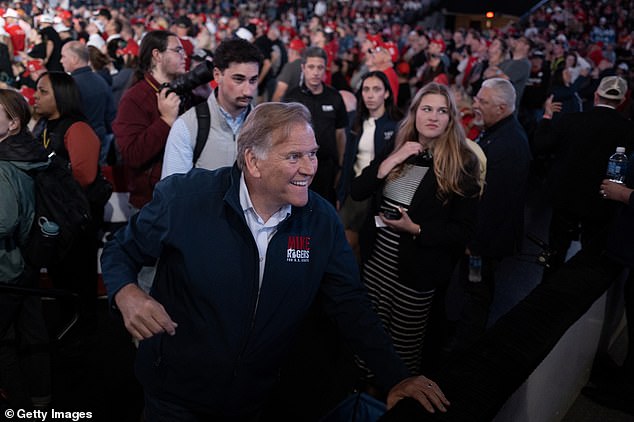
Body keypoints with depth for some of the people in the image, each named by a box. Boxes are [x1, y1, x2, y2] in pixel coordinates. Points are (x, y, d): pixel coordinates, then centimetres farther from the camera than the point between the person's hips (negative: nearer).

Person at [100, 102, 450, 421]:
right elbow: (120, 251, -6)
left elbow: (349, 303, -4)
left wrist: (396, 378, -9)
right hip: (175, 393, -3)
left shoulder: (321, 220, -11)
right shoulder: (184, 197, -20)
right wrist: (126, 293, -28)